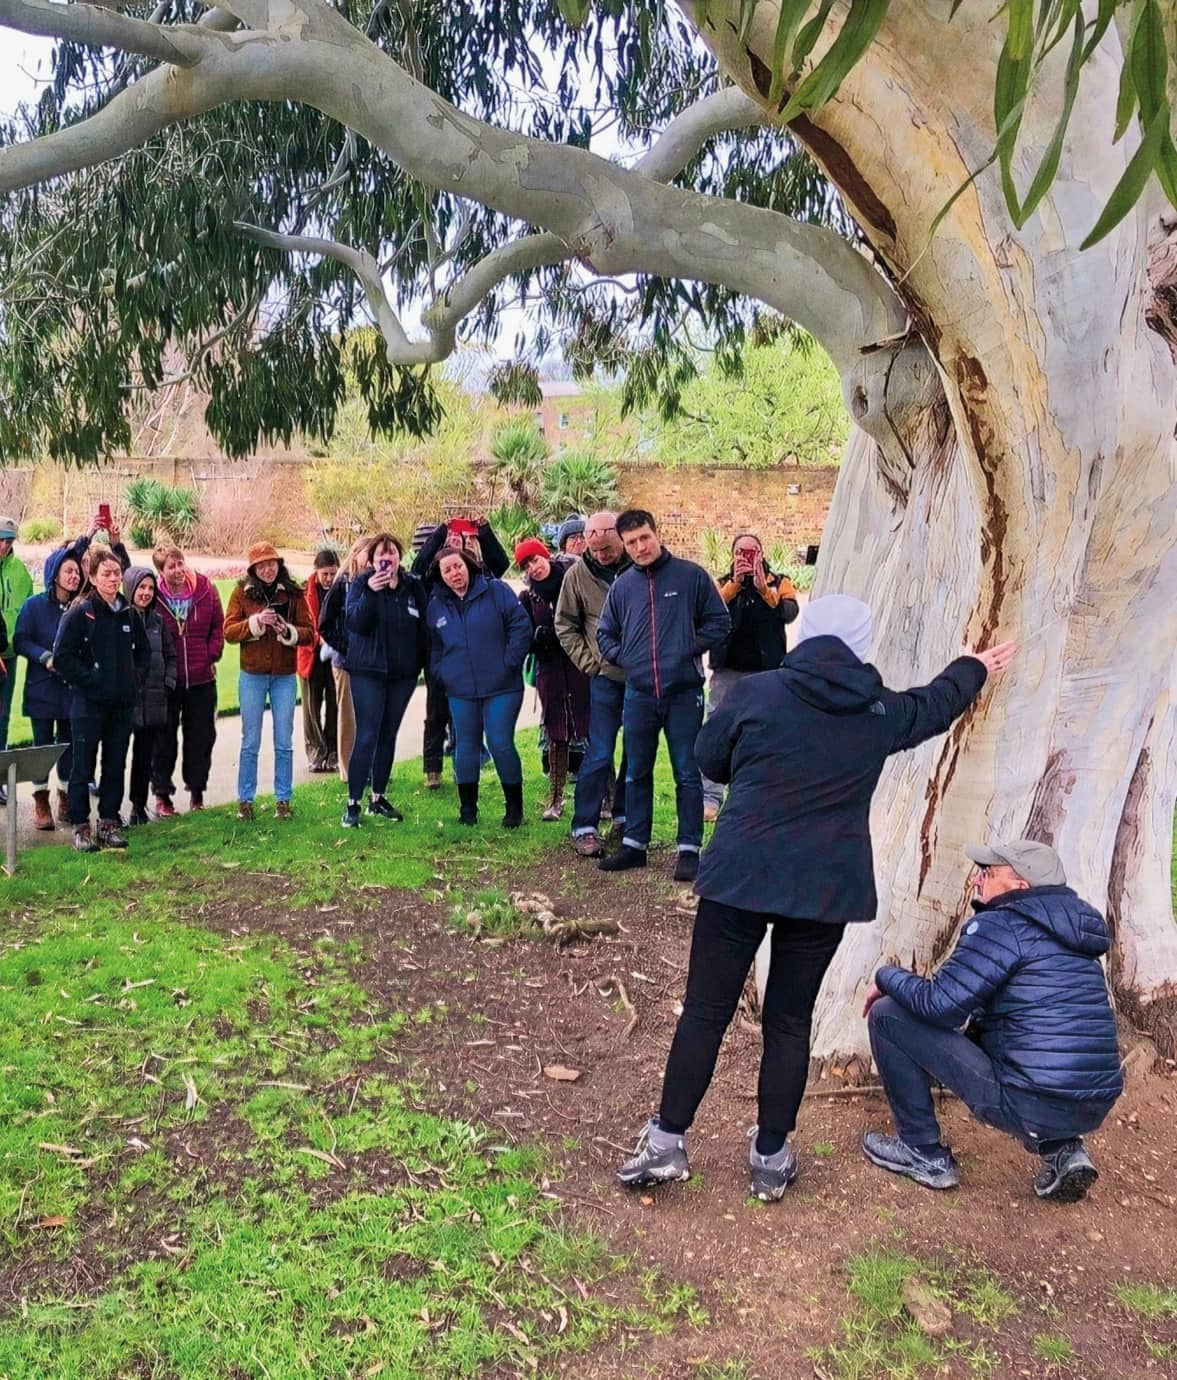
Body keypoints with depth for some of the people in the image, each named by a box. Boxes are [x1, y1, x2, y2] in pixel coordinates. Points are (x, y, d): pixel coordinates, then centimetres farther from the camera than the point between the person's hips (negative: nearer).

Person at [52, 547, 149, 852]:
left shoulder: (129, 613, 8)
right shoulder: (79, 613, -7)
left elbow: (143, 650, 20)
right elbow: (62, 656, -11)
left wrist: (136, 676, 6)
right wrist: (89, 680, -13)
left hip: (123, 703, 5)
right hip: (89, 703, -5)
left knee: (116, 766, 11)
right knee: (83, 767, 2)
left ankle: (109, 822, 21)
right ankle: (80, 826, 11)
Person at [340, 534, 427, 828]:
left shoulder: (413, 585, 4)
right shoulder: (361, 583, -5)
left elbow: (423, 625, 7)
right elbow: (355, 624, -18)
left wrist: (424, 662, 1)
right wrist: (370, 592, -30)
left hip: (403, 672, 4)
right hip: (368, 671, -4)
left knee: (388, 735, 11)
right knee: (367, 736, -7)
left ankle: (378, 798, 22)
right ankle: (353, 803, 0)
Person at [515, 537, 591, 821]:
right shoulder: (527, 598, 8)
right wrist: (538, 636, -12)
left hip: (583, 664, -2)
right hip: (550, 669, 2)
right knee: (556, 735, 5)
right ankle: (556, 798, 14)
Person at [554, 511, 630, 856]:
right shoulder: (579, 574, -3)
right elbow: (565, 626, 6)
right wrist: (589, 662, -1)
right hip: (606, 676, -1)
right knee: (600, 753, -3)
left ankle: (623, 816, 24)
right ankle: (584, 827, 6)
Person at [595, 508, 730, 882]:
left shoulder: (691, 575, -2)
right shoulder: (622, 585, 7)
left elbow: (719, 622, 3)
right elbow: (605, 632, 19)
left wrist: (690, 649, -7)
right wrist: (621, 657, 3)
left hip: (684, 692, -3)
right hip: (638, 693, 4)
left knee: (687, 773, 2)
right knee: (636, 773, 13)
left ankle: (689, 850, 10)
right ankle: (634, 844, 24)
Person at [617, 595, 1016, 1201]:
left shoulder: (757, 692, -5)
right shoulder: (882, 712, 3)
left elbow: (708, 756, 7)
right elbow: (937, 702, 24)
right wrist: (975, 669, 44)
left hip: (741, 876, -2)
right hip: (828, 886, 2)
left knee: (705, 1010, 6)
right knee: (790, 1021, 12)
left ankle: (666, 1143, 14)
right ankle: (771, 1158, 23)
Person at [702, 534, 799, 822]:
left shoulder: (779, 582, 9)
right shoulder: (723, 584, 11)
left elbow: (789, 612, -11)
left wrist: (763, 589, -20)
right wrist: (736, 583, -17)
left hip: (766, 672, 0)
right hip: (727, 671, 0)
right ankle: (710, 797, -4)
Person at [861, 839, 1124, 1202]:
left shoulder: (1002, 925, -9)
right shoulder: (1071, 931, 17)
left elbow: (939, 1005, -13)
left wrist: (887, 976, 5)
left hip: (1031, 1104, -8)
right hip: (1096, 1106, 8)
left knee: (889, 1014, -1)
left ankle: (924, 1154, 9)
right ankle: (1061, 1148, 18)